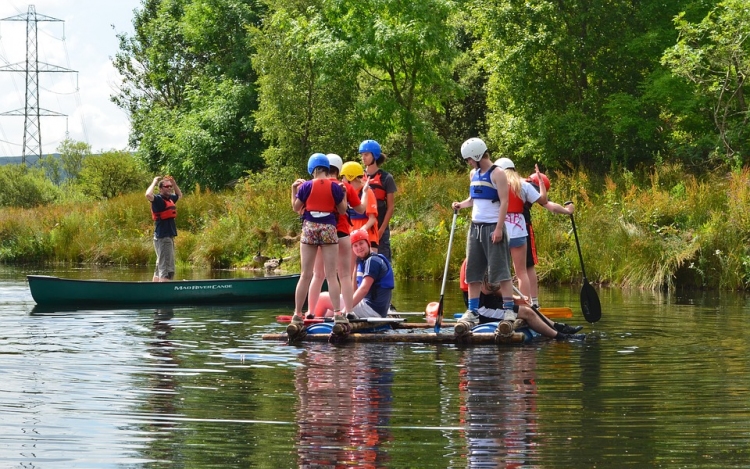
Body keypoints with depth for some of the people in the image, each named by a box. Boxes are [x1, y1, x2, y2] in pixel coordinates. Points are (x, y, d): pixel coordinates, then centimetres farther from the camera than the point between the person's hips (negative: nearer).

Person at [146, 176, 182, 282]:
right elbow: (148, 195, -33)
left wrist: (173, 182, 19)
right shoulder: (158, 199, -11)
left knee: (160, 268, 15)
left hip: (169, 237, 10)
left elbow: (179, 194, 36)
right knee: (167, 269, -15)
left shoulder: (170, 198, 14)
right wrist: (154, 182, -17)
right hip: (162, 238, -10)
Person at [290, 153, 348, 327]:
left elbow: (296, 207, 4)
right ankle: (337, 312, -4)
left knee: (305, 275, 5)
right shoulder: (335, 187, -2)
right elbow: (342, 210, 4)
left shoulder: (306, 186, -3)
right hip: (329, 229, 0)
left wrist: (294, 190, 16)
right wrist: (343, 195, 18)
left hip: (309, 228, 0)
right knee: (331, 275, 2)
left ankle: (297, 314, 5)